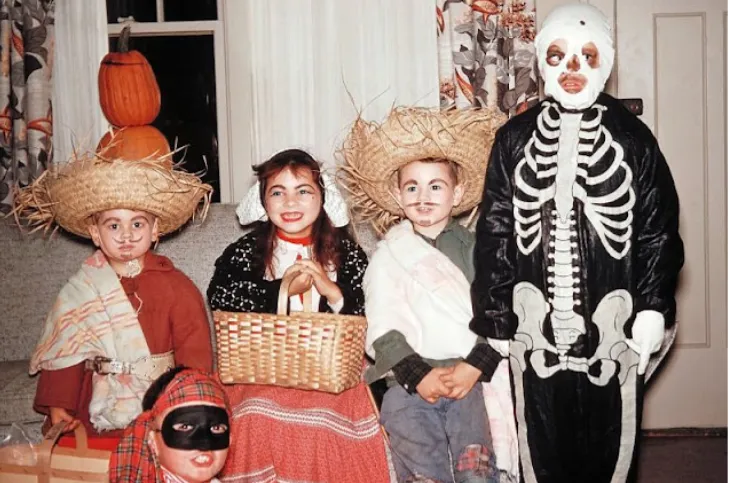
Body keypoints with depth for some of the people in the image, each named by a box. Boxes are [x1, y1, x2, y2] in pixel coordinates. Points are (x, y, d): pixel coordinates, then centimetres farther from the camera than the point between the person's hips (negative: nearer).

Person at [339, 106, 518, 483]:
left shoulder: (475, 250, 13)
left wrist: (473, 369, -10)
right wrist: (419, 375, -8)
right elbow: (383, 328, 5)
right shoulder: (387, 256, 12)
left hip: (470, 377, 0)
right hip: (408, 381, 0)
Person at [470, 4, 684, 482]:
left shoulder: (632, 138, 2)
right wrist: (495, 315, -1)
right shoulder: (515, 139, 5)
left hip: (611, 326, 0)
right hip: (536, 326, 1)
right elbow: (495, 231, 4)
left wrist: (652, 311, -5)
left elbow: (659, 230, 2)